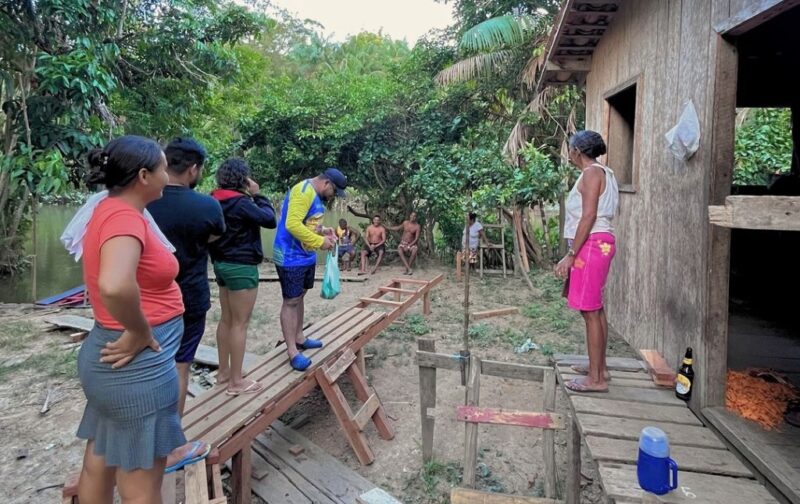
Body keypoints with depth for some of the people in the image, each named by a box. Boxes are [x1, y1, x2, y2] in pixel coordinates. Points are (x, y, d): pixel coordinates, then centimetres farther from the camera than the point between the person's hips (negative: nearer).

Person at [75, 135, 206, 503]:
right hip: (137, 366, -10)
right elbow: (115, 286, -42)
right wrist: (138, 333, -25)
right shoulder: (124, 217, -23)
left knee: (100, 463, 24)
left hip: (114, 363, 10)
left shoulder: (112, 210, 7)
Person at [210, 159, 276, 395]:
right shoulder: (240, 203, -19)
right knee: (240, 323, -1)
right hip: (242, 267, -9)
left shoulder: (216, 201, 5)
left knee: (226, 319, 17)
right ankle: (236, 381, 7)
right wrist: (257, 195, -7)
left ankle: (223, 371, 28)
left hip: (222, 264, 9)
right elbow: (270, 219, -14)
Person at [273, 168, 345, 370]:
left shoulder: (316, 194, 11)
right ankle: (292, 351, 4)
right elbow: (293, 224, -29)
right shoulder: (304, 191, -21)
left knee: (300, 296, 19)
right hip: (291, 257, -10)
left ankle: (299, 338, 33)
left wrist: (322, 230, 2)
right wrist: (320, 241, -24)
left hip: (306, 256, 10)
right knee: (291, 301, -3)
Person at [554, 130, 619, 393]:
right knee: (596, 308, 15)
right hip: (600, 243, 10)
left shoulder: (592, 172, -11)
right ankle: (599, 367, 25)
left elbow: (589, 216, -19)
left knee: (590, 310, -7)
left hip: (591, 244, -10)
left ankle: (596, 378, -2)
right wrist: (575, 253, 18)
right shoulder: (602, 173, 18)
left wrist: (571, 255, -20)